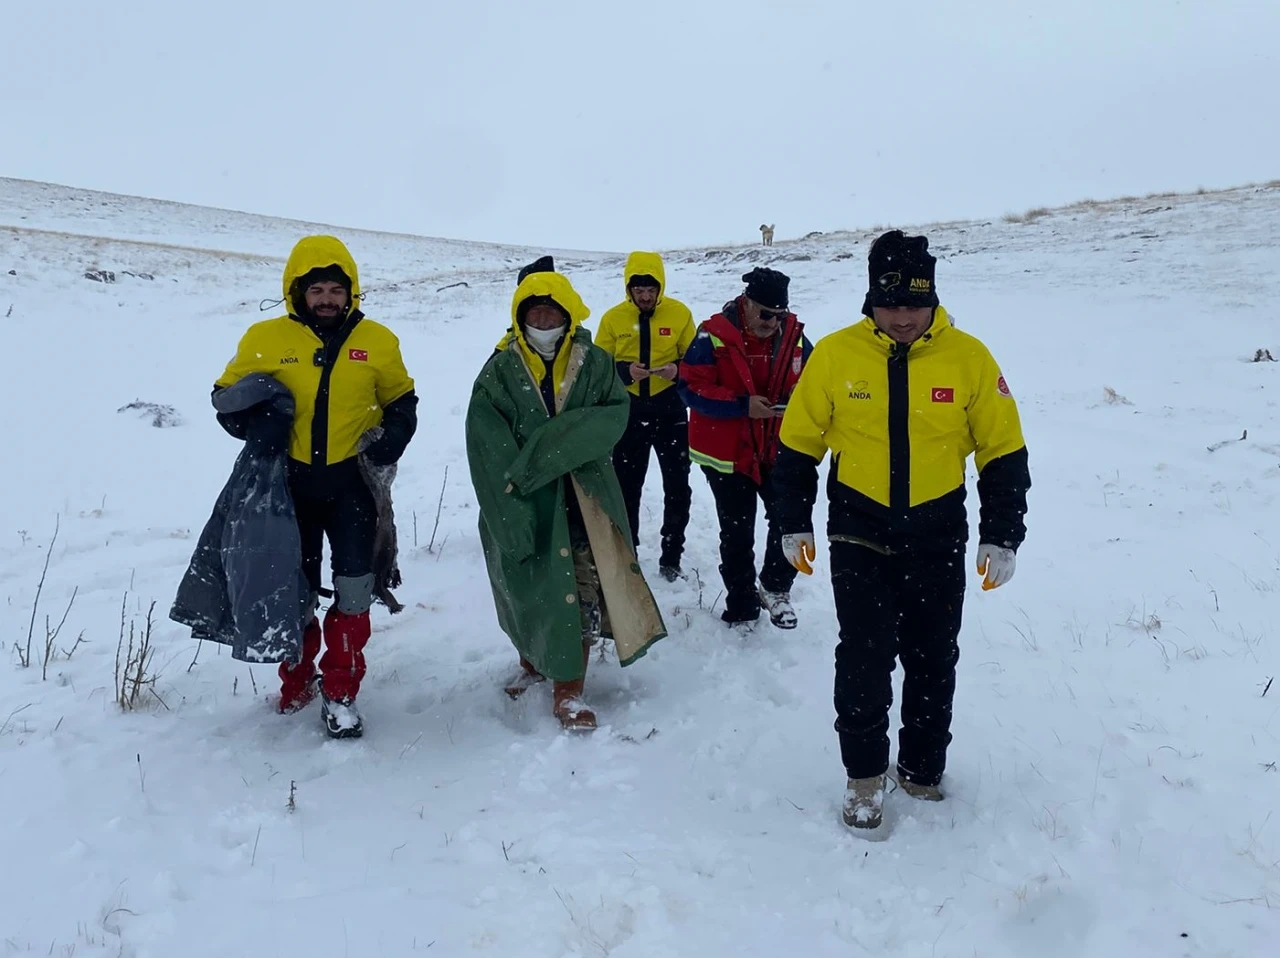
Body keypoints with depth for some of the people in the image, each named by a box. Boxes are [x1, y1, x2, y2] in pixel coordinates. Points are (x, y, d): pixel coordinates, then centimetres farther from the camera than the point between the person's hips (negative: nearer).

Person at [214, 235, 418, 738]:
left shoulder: (377, 340, 1)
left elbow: (401, 400, 12)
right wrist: (256, 421, -15)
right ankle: (297, 682, 34)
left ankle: (340, 692, 13)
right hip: (290, 482, 1)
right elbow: (227, 396, 6)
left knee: (354, 591, -2)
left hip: (352, 483, 0)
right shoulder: (266, 338, -2)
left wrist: (392, 437, -8)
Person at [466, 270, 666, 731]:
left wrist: (563, 438, -18)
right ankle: (534, 661, 40)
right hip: (521, 499, 0)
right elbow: (488, 446, -9)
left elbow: (616, 412, -6)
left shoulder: (594, 363, 2)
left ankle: (568, 690, 8)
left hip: (583, 494, 0)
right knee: (529, 587, 14)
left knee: (581, 590, -4)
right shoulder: (500, 371, -2)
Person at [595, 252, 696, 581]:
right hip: (629, 411, 0)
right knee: (627, 485, 9)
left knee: (677, 485, 5)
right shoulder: (613, 318, -3)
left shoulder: (679, 313, -4)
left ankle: (671, 554, 18)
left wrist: (678, 370, -20)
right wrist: (625, 371, -21)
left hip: (670, 410, 0)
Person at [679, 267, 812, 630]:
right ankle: (741, 607, 26)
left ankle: (776, 586, 23)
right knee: (737, 532, 9)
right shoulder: (714, 335, -15)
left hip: (778, 448, 3)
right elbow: (691, 387, -18)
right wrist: (742, 406, -25)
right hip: (728, 451, -3)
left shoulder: (794, 334, -2)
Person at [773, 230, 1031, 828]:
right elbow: (798, 444, 2)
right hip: (859, 536, -1)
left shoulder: (969, 359, -8)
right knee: (863, 658, -2)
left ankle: (923, 769, 32)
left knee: (933, 661, 12)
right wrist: (794, 525, 3)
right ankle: (864, 774, 19)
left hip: (938, 538, 1)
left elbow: (1004, 453, 0)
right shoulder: (835, 355, -9)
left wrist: (1001, 537, -2)